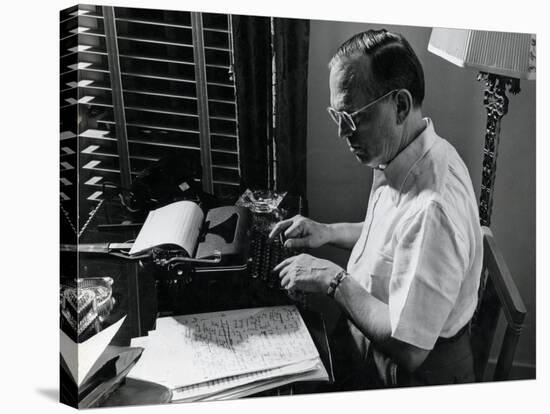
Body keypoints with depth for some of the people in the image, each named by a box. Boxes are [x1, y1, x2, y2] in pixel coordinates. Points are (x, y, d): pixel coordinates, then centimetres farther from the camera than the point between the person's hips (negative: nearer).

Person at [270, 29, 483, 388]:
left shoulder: (434, 206, -36)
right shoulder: (398, 157, -5)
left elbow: (407, 349, -31)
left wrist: (334, 279, -24)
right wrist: (330, 232, 2)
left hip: (415, 372, -8)